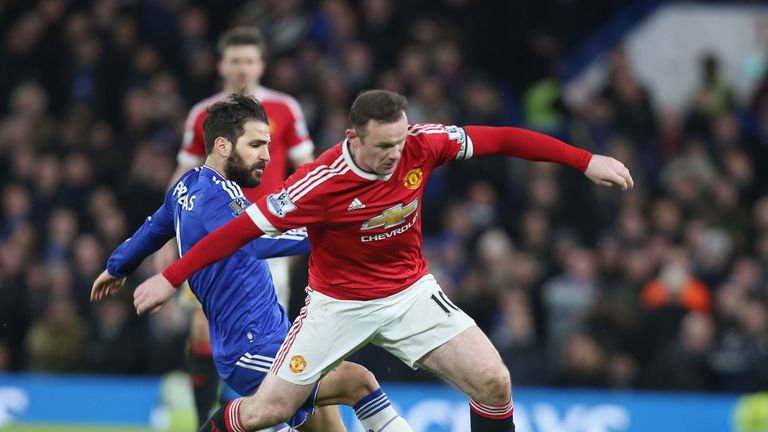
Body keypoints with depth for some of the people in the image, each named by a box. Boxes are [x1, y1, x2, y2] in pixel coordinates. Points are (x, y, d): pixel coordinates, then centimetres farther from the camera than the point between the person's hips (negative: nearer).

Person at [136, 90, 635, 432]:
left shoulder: (421, 145, -18)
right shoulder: (322, 183, -28)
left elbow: (500, 139, -10)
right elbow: (247, 226, -23)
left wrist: (586, 161, -11)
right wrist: (171, 278, -22)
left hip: (410, 294, 3)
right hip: (338, 303, -3)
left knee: (493, 381, -11)